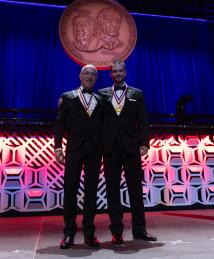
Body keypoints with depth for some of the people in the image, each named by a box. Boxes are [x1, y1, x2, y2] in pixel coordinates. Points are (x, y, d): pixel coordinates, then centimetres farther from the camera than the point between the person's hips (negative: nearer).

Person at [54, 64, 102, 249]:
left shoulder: (100, 100, 15)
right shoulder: (68, 97, 10)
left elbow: (103, 126, 12)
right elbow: (60, 123, 4)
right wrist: (58, 147, -6)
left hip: (95, 150, 2)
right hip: (74, 149, -2)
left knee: (91, 191, 5)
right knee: (70, 190, 1)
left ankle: (89, 232, 15)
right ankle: (69, 232, 13)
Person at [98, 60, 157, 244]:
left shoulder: (137, 94, 10)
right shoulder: (102, 94, 11)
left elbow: (143, 121, 4)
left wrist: (144, 143, -6)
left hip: (131, 146, 0)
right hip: (110, 147, 1)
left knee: (136, 188, 5)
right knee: (112, 189, 4)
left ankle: (139, 229, 17)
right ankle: (116, 231, 14)